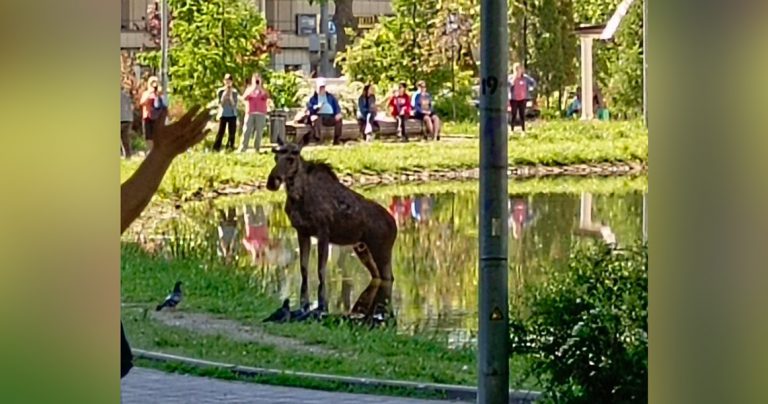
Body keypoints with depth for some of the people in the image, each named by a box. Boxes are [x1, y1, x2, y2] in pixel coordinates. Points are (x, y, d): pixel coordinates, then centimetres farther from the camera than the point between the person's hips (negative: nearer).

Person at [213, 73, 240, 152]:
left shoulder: (234, 92, 2)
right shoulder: (220, 91, 1)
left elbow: (234, 104, -5)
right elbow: (220, 103, -7)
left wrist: (230, 95, -17)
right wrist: (225, 94, -15)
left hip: (232, 115, 1)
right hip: (223, 114, -1)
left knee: (232, 133, 0)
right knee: (220, 132, -5)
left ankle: (230, 148, 6)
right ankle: (216, 148, -3)